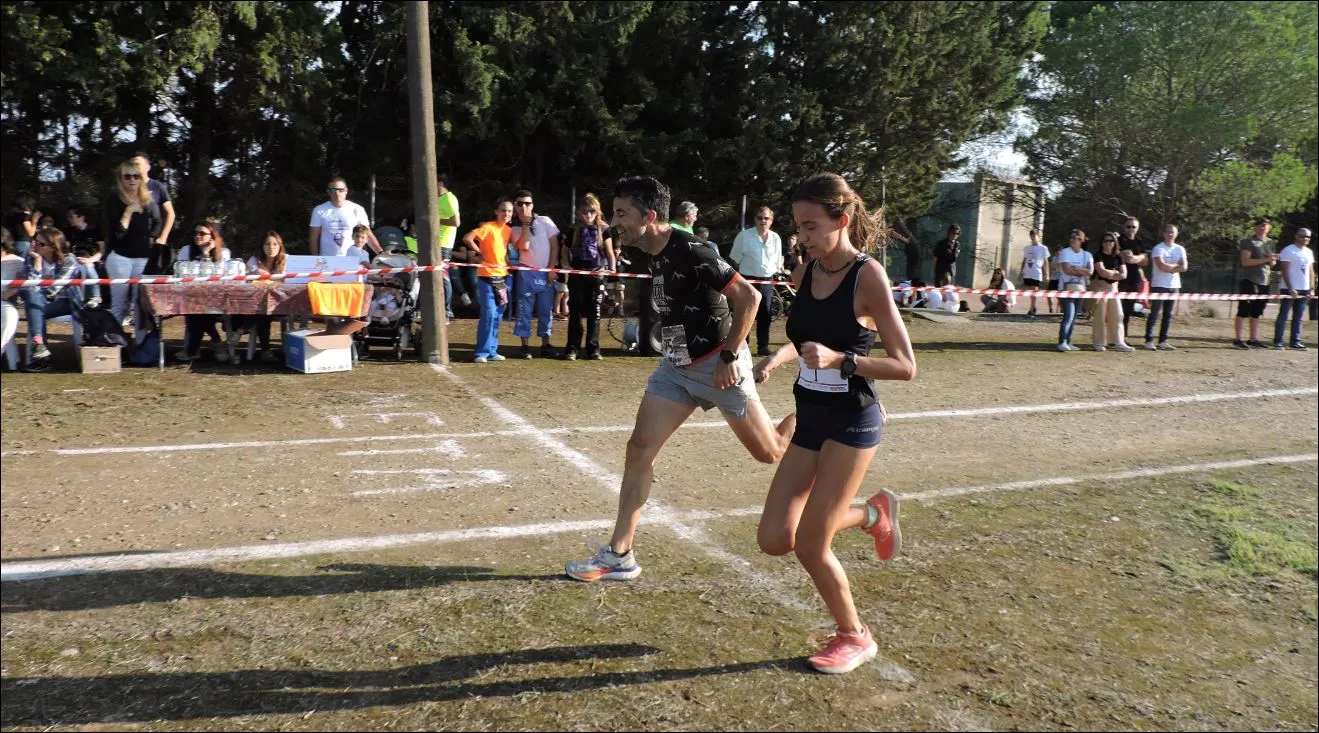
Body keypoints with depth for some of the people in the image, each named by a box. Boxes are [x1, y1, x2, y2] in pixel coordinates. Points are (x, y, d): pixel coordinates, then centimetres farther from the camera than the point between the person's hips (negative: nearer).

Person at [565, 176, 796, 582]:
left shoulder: (690, 252, -22)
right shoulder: (655, 256, 4)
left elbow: (748, 296, -23)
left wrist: (729, 356, -21)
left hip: (717, 365, -8)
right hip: (676, 366, 8)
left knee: (770, 452, 4)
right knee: (639, 449, 0)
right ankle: (620, 554, 7)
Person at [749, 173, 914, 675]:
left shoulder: (868, 277, -15)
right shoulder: (806, 273, 3)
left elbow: (905, 367, -16)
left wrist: (840, 360, -30)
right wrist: (777, 359, -1)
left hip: (852, 422, -7)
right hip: (811, 418, 7)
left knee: (809, 545, -5)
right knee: (773, 539, 3)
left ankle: (855, 637, 23)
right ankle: (873, 514, 27)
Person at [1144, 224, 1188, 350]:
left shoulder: (1180, 249, 12)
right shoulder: (1158, 248, -5)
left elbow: (1184, 267, 1)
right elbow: (1161, 266, -18)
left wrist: (1168, 267, -11)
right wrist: (1176, 265, -5)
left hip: (1174, 286, 6)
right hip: (1159, 285, -6)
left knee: (1168, 315, 7)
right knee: (1154, 314, -6)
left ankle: (1163, 341, 11)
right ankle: (1149, 341, -5)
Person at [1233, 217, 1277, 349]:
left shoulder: (1270, 243, 17)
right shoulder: (1248, 242, -5)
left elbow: (1271, 263, 24)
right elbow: (1245, 261, -15)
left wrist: (1273, 261, 1)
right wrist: (1265, 260, -20)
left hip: (1264, 282, 7)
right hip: (1249, 281, -7)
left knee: (1257, 312, 9)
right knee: (1244, 311, -7)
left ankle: (1253, 340, 14)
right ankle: (1237, 340, -5)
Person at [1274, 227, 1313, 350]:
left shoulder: (1309, 252, 15)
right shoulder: (1288, 250, -6)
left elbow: (1311, 271, 18)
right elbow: (1285, 271, -11)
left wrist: (1312, 288, 10)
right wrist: (1290, 288, -17)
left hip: (1304, 289, 6)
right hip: (1289, 289, -6)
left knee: (1298, 317, 7)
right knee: (1283, 315, -4)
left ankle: (1295, 341, 11)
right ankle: (1277, 341, -1)